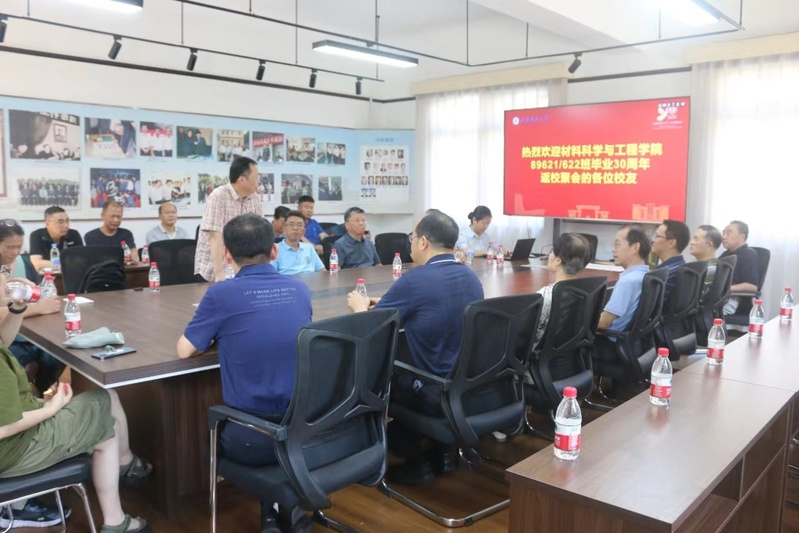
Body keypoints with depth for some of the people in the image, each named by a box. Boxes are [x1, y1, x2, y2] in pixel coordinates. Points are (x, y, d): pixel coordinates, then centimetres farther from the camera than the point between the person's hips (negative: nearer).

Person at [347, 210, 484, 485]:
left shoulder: (416, 279, -20)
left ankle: (415, 463, 24)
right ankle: (443, 450, 33)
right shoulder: (470, 275, 4)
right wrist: (386, 302, 21)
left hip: (440, 394, -7)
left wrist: (360, 306, 13)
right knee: (401, 365, 31)